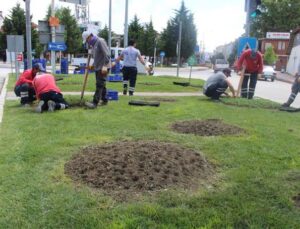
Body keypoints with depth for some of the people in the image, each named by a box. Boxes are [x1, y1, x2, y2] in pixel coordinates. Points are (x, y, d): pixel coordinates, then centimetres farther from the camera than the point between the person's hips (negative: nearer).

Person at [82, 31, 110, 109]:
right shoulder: (93, 44, 17)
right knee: (101, 85, 13)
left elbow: (107, 54, -21)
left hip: (102, 68, -9)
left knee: (99, 85, -11)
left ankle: (94, 103, -15)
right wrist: (93, 65, 16)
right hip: (97, 68, 9)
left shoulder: (100, 41, -11)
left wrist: (105, 66, -25)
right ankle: (104, 100, 22)